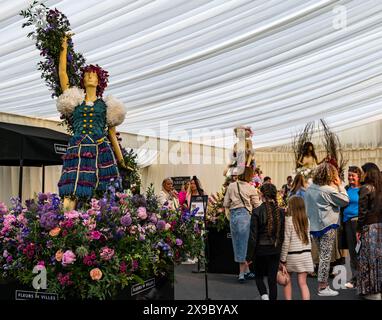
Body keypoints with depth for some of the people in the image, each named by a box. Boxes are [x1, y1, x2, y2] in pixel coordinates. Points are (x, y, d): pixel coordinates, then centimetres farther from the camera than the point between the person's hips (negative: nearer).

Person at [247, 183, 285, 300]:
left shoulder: (257, 211, -13)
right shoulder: (281, 211, -2)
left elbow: (253, 236, -12)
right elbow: (283, 234, 3)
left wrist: (249, 256, -4)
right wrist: (283, 253, 14)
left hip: (261, 249, -3)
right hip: (275, 250, 3)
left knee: (259, 276, 15)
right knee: (273, 279, 12)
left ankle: (264, 296, -8)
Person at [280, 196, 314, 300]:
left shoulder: (288, 220, -13)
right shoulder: (306, 220, 3)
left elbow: (286, 242, -14)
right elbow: (308, 239, 8)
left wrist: (282, 260, -10)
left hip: (292, 255, -3)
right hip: (305, 254, 4)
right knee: (303, 283, 4)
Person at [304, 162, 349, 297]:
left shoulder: (309, 189, 6)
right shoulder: (329, 190, -16)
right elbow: (345, 200, -8)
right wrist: (339, 185, -1)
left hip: (314, 226, 7)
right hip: (327, 226, -7)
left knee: (322, 256, 17)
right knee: (325, 257, -1)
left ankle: (323, 283, 23)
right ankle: (322, 287, 4)